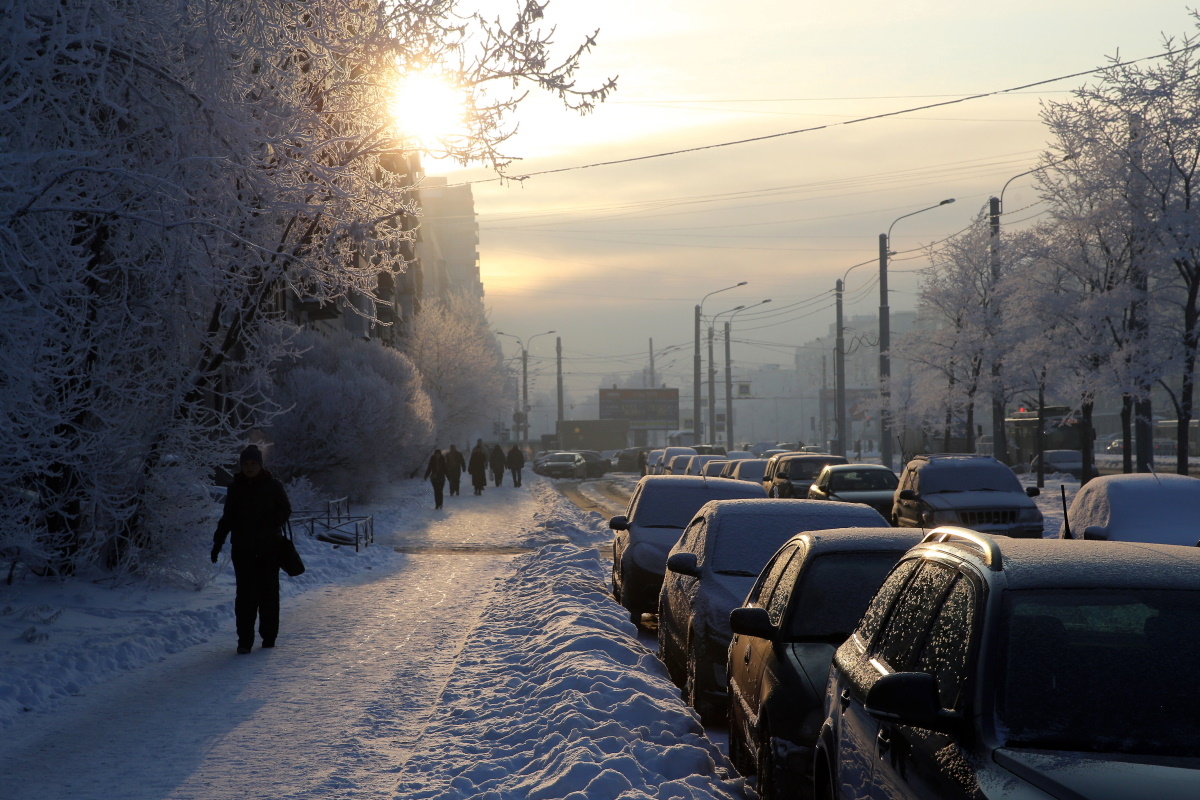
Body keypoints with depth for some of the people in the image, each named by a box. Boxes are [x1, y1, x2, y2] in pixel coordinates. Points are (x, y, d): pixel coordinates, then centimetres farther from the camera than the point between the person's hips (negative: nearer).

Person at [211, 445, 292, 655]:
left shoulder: (273, 485, 2)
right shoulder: (236, 487, 8)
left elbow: (285, 510, 6)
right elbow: (227, 518, 14)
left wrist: (273, 525, -13)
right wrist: (218, 542, 6)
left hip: (269, 548, -1)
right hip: (243, 549, 1)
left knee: (268, 592, 5)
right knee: (245, 594, -5)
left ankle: (269, 636, 17)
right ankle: (244, 641, -5)